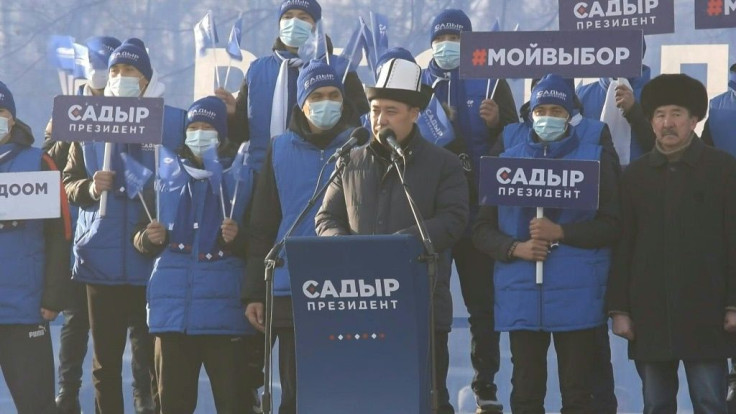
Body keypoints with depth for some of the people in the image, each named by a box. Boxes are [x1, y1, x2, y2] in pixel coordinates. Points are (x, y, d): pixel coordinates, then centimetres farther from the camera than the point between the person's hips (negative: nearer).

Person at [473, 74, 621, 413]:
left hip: (576, 296, -2)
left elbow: (611, 225, -1)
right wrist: (515, 248, -10)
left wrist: (560, 232, -15)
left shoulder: (595, 159, 6)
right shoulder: (509, 160, 12)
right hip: (521, 296, 2)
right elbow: (482, 229, 9)